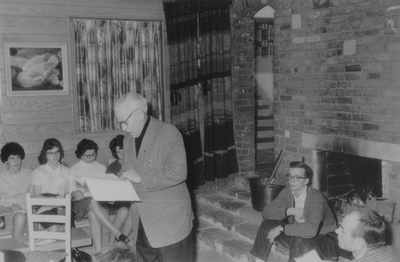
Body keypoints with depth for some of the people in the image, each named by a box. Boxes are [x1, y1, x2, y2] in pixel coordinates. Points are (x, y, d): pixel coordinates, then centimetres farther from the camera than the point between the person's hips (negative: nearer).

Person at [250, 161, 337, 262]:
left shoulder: (317, 199, -26)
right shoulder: (288, 191, -7)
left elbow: (311, 229, -41)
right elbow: (266, 212, -8)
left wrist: (281, 229, -35)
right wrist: (289, 211, -24)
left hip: (322, 240, -6)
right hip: (297, 233, 6)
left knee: (300, 238, -37)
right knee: (267, 224, -10)